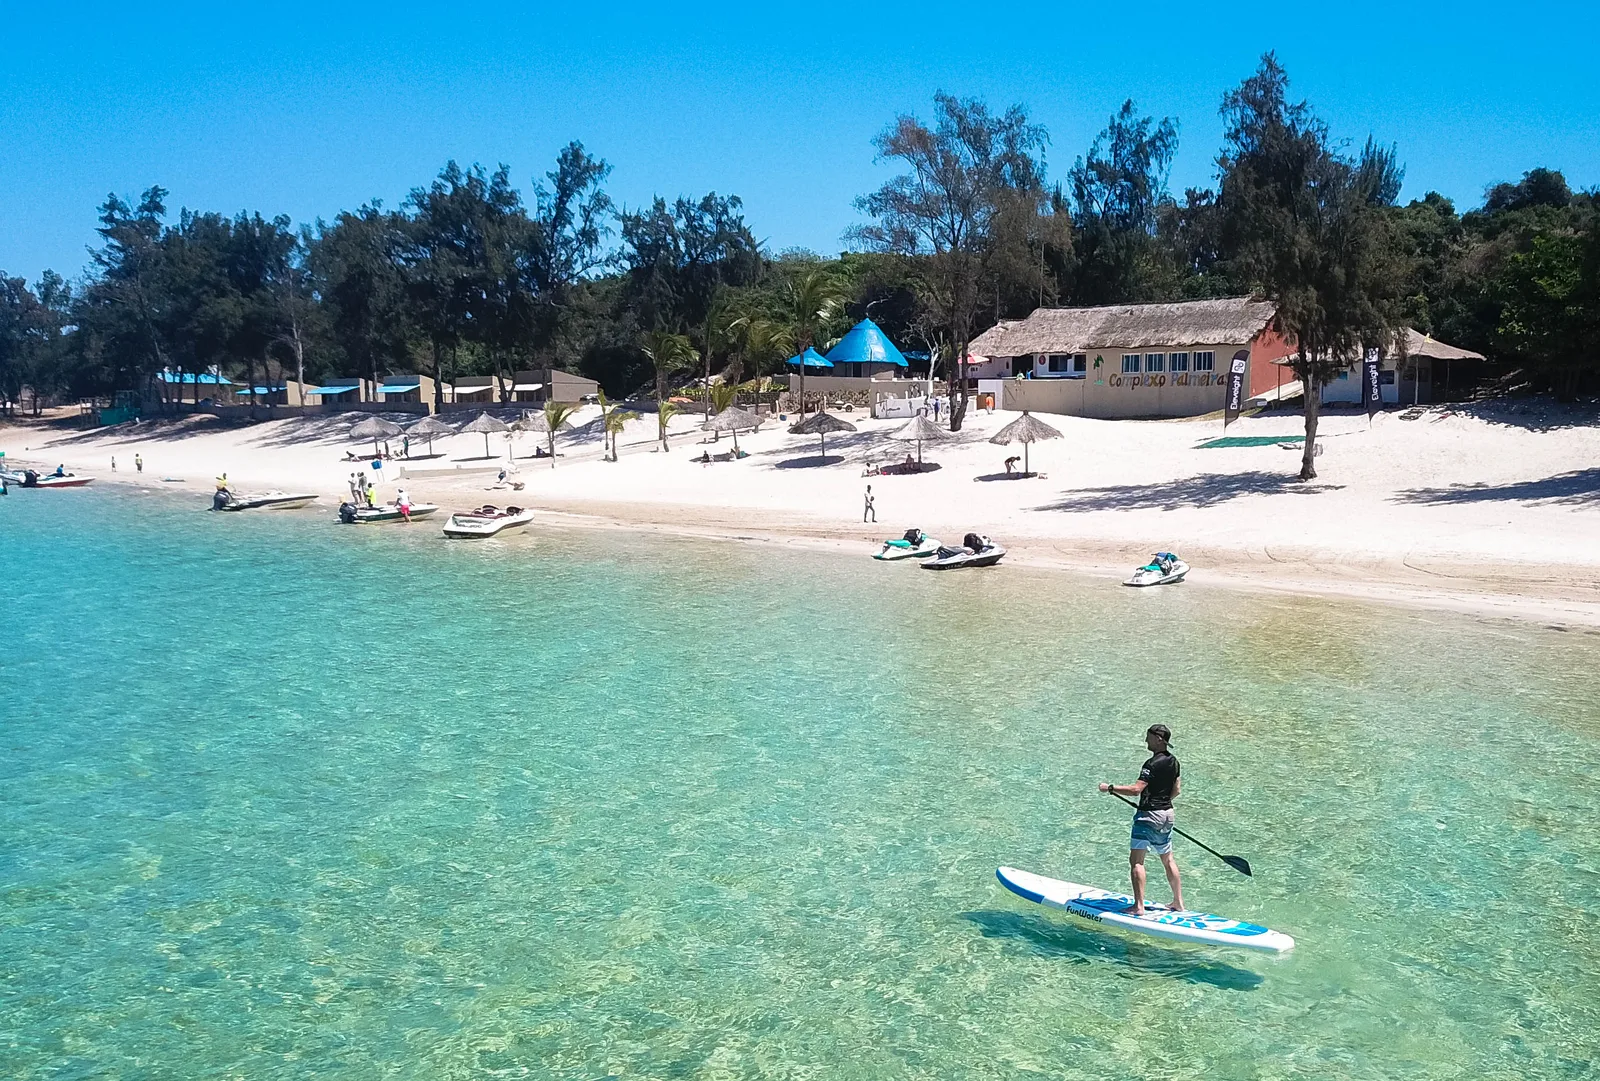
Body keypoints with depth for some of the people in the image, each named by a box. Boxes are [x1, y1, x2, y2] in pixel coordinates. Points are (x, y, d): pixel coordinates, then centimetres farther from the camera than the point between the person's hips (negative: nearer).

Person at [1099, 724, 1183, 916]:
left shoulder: (1152, 764, -19)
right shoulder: (1173, 762, 7)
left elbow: (1136, 789, -27)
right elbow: (1175, 790, 18)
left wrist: (1110, 788, -20)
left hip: (1148, 815, -9)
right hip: (1167, 814, 9)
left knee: (1136, 860, -7)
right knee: (1168, 859, 20)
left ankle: (1139, 906, -12)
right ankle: (1178, 902, 26)